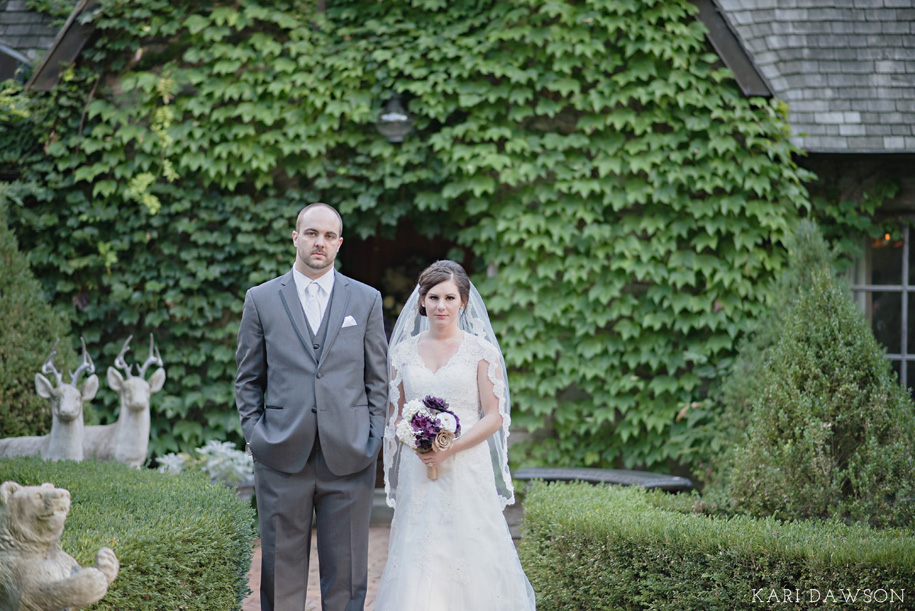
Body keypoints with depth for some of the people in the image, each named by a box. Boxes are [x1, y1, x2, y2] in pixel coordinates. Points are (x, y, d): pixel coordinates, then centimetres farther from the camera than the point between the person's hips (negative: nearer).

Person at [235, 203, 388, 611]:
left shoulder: (366, 300, 9)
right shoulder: (261, 299, 7)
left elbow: (379, 378, 10)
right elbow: (248, 379, 11)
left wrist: (372, 438, 1)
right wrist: (255, 435, 0)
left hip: (348, 457, 0)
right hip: (282, 458, 0)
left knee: (346, 576, 4)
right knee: (281, 574, 4)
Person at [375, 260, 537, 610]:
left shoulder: (481, 351, 0)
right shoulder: (405, 351, 9)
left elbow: (494, 416, -3)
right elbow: (395, 414, 15)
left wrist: (450, 449, -14)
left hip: (467, 469, -2)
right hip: (417, 473, 3)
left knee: (467, 553, -5)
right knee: (417, 556, -2)